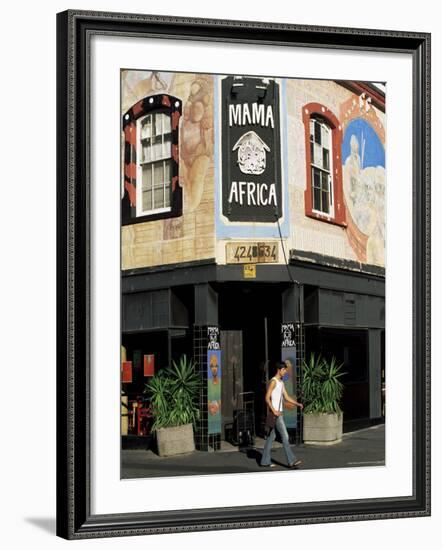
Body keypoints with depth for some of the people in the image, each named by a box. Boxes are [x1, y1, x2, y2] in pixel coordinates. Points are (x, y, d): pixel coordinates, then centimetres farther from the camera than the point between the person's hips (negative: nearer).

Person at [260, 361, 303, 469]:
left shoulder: (281, 382, 17)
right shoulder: (273, 381, -13)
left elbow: (286, 397, 19)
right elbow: (267, 398, -19)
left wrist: (297, 404, 6)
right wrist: (273, 410, -29)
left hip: (279, 412, 10)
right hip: (276, 413, -10)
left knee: (271, 436, 10)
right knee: (285, 436, -12)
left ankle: (265, 460, 14)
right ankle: (291, 461, -13)